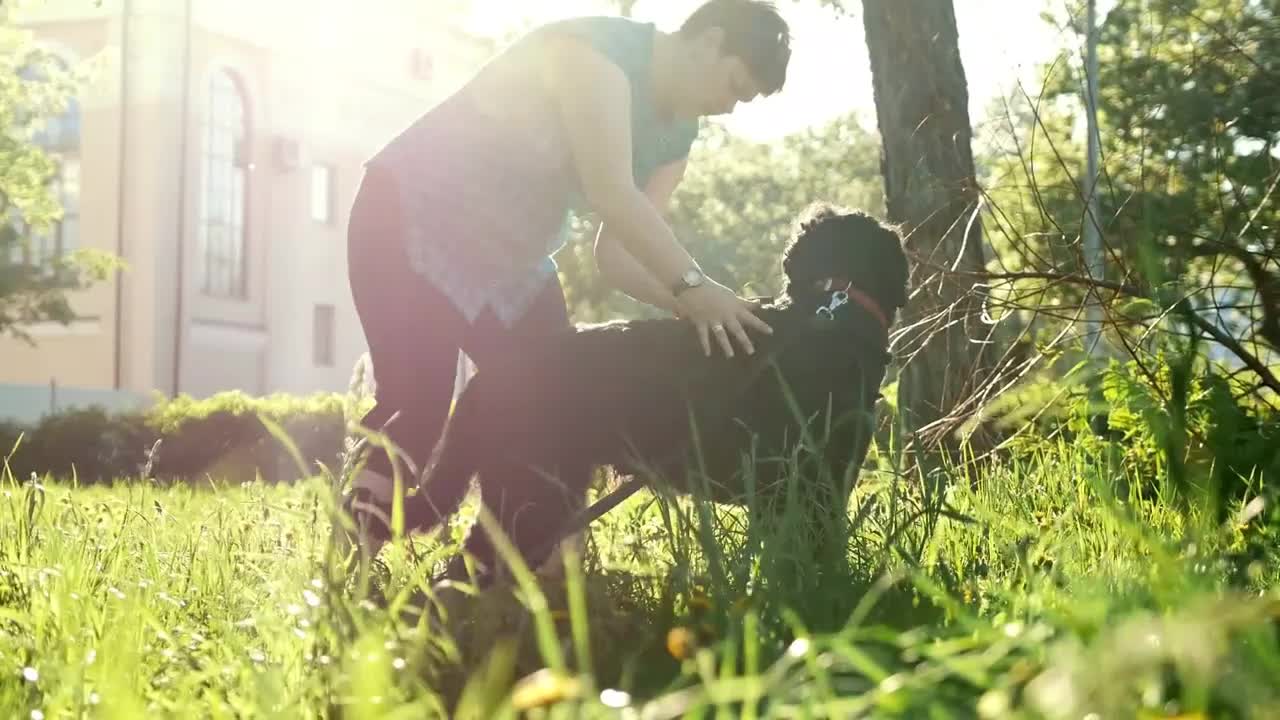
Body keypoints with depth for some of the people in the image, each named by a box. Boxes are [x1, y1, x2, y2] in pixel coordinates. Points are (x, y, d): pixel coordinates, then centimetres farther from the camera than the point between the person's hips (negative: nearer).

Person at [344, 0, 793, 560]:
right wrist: (693, 286, -38)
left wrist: (692, 306, -21)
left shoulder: (675, 135, 3)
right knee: (418, 410, -17)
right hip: (411, 221, -9)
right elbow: (611, 194, -33)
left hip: (511, 257, 9)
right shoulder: (598, 51, -23)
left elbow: (617, 252, -4)